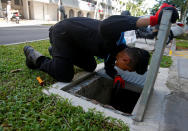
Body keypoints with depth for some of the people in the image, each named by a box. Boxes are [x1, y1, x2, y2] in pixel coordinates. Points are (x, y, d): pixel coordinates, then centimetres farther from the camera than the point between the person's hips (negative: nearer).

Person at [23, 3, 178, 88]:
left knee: (90, 67, 17)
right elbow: (106, 25, -56)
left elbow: (109, 68, 10)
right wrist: (152, 20, -57)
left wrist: (117, 77, -11)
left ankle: (56, 52, 34)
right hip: (63, 33, -9)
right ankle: (35, 57, 11)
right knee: (64, 76, -15)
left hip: (76, 41, 9)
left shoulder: (117, 49, -4)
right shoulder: (115, 37, -31)